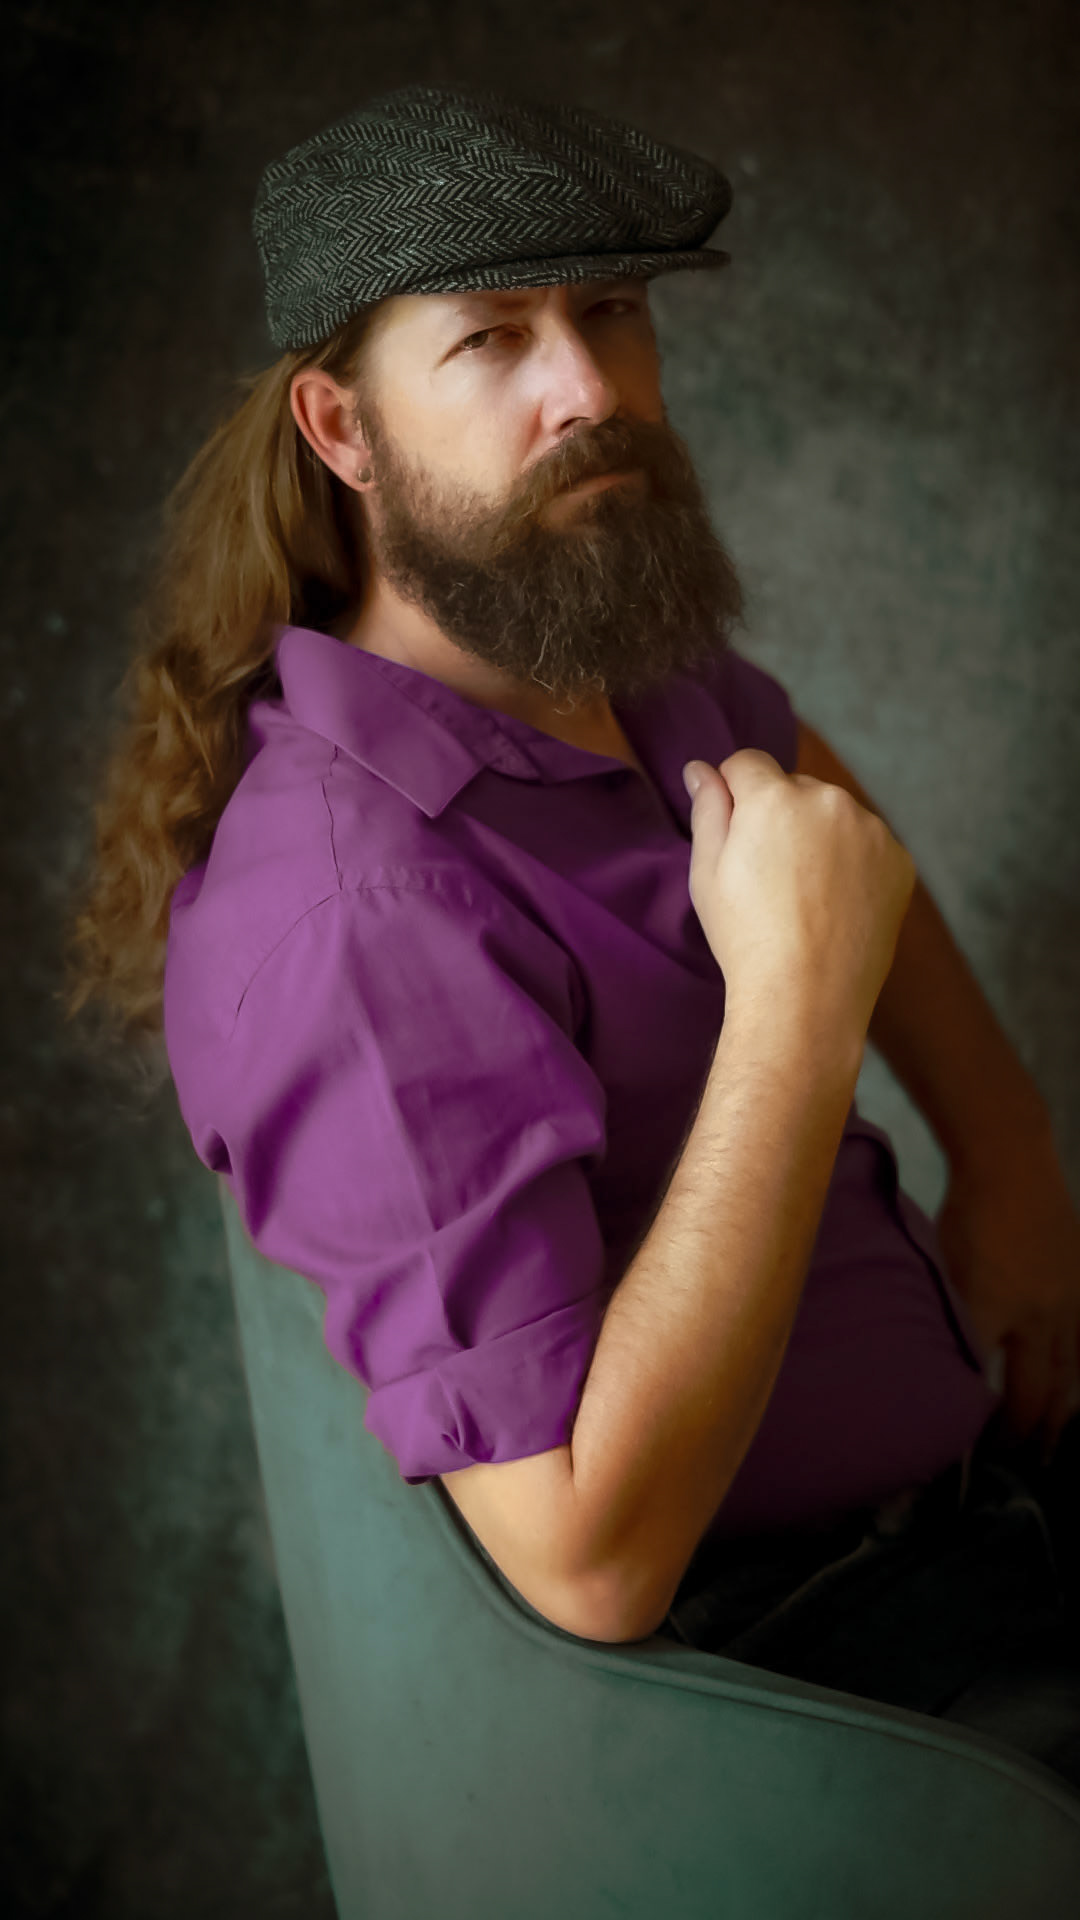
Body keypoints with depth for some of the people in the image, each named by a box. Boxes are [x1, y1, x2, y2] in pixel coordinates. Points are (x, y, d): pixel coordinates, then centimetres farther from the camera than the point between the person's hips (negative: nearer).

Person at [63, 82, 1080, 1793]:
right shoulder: (349, 906, -32)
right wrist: (798, 1001, -32)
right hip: (785, 1636, -8)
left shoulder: (589, 611, -7)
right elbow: (588, 1557, -34)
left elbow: (801, 779, 17)